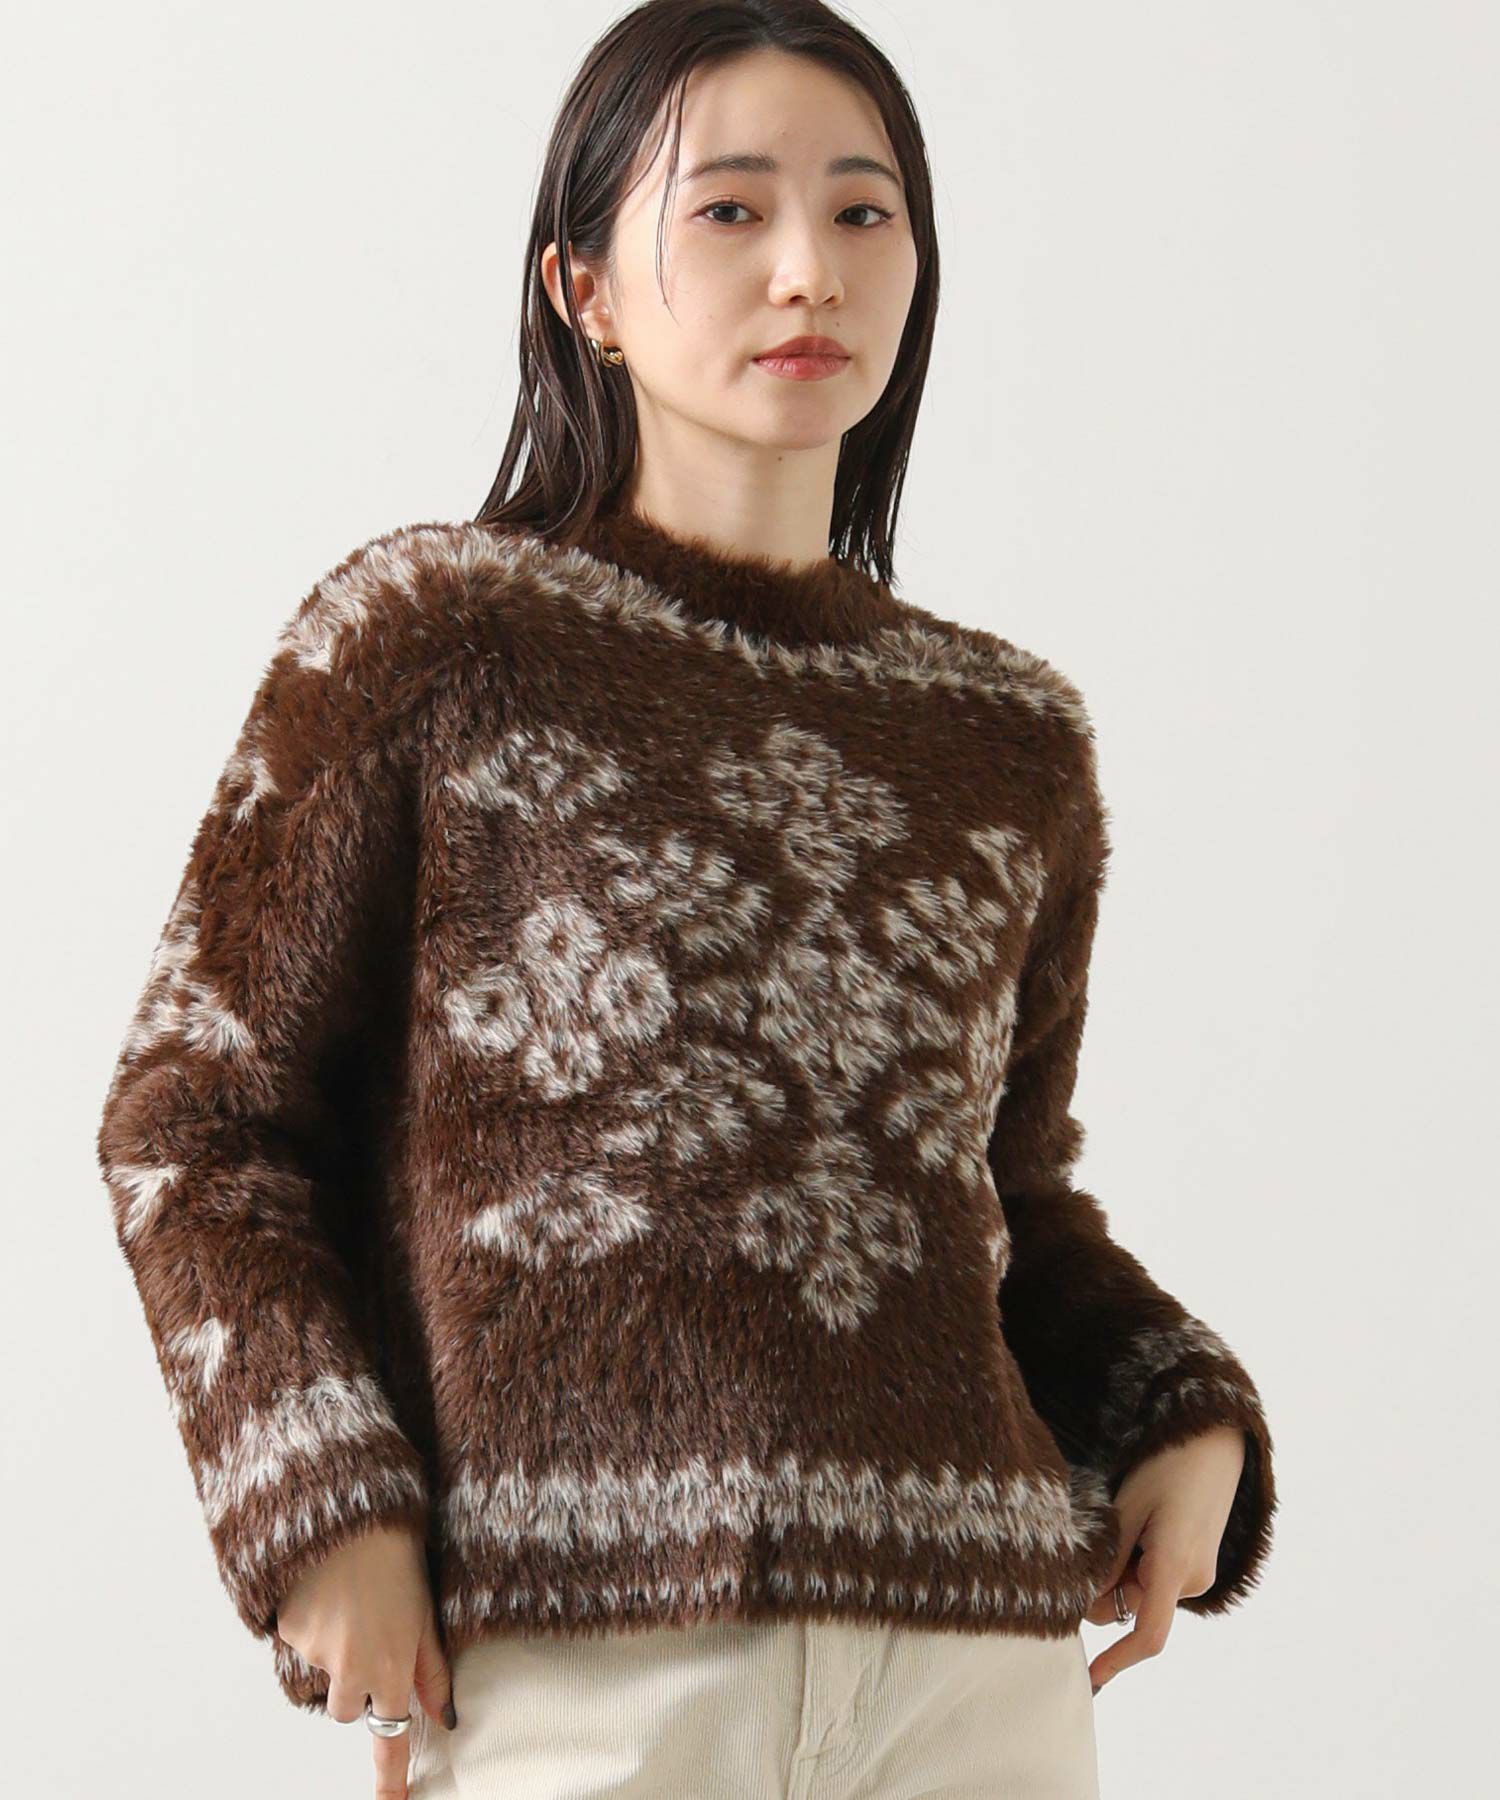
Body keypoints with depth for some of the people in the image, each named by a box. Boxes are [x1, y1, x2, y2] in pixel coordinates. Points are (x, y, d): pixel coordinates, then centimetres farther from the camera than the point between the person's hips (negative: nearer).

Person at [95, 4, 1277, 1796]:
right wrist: (325, 1508, -8)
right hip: (574, 1647, -3)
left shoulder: (1012, 739, 13)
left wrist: (1189, 1421, 6)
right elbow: (195, 1117, 3)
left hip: (974, 1649, 4)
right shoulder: (428, 637, 2)